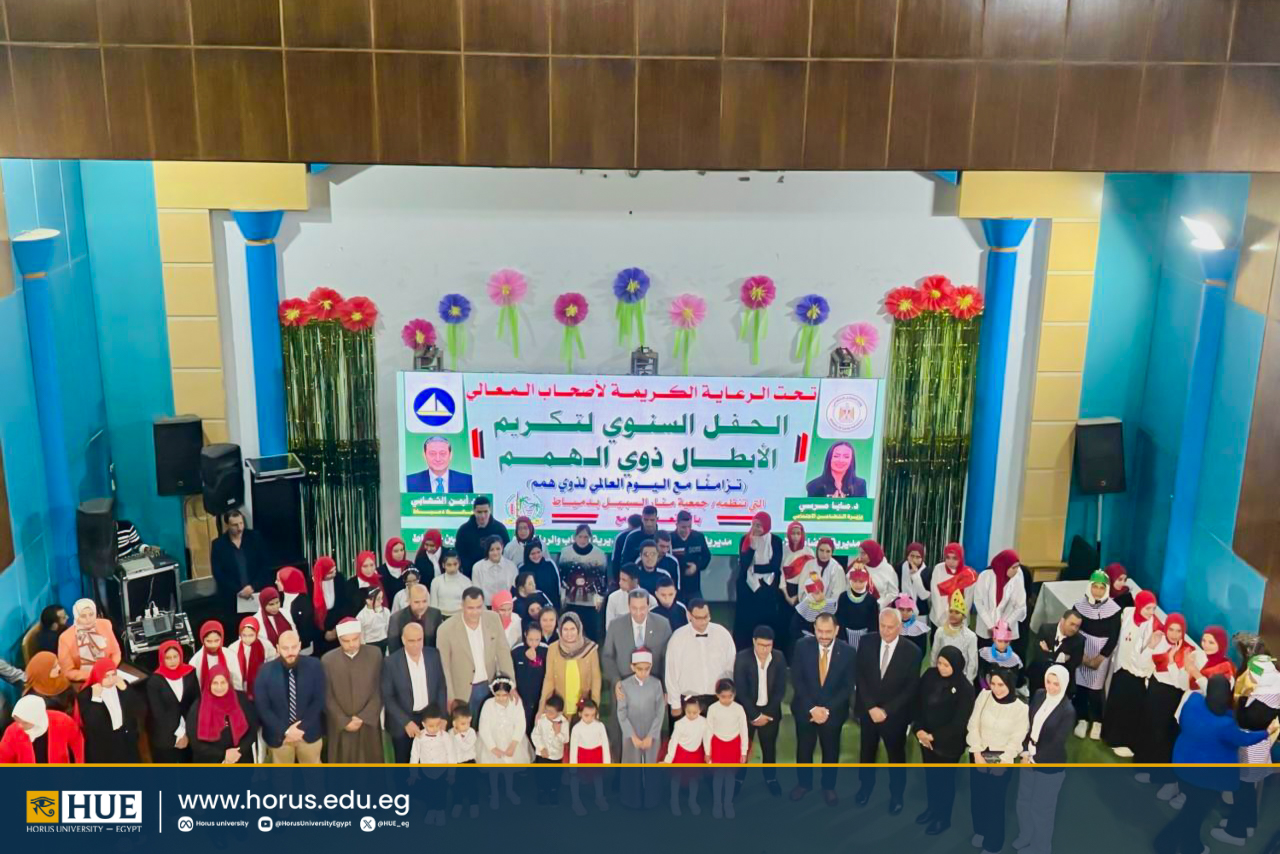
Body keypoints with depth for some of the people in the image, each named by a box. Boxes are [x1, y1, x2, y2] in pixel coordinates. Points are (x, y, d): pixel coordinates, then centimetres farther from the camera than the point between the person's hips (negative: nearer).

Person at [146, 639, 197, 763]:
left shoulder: (190, 674, -2)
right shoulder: (154, 681, -9)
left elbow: (197, 704, -1)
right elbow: (158, 713, -9)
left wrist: (187, 733, -7)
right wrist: (178, 734, -10)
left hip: (189, 734, 2)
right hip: (164, 737, -2)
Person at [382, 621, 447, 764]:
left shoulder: (433, 655, -4)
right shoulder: (391, 662, -13)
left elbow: (441, 687, 5)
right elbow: (387, 697, -10)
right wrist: (406, 722, -15)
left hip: (430, 719, 2)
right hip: (402, 724, -2)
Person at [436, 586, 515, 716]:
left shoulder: (493, 619, -6)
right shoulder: (446, 630, -16)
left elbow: (503, 652, 0)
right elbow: (443, 667, -8)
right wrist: (450, 698, -7)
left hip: (489, 687, 3)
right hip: (462, 693, -3)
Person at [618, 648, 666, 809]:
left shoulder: (656, 684, -8)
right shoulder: (625, 685, -9)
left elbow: (660, 713, -6)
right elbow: (622, 714, -7)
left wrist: (650, 736, -11)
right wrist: (633, 736, -12)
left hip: (652, 735, 0)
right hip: (631, 735, 0)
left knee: (651, 767, 8)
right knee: (632, 768, 7)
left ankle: (650, 800, 22)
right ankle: (632, 800, 21)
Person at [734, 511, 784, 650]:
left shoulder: (776, 541, -3)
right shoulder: (745, 539, -1)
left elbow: (775, 566, -9)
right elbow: (743, 563, -12)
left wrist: (754, 567, -7)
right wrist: (752, 545, -22)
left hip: (768, 589, 0)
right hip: (747, 587, 0)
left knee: (767, 625, 2)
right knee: (744, 624, 1)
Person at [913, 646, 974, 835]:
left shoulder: (965, 688, -21)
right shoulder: (929, 675, -8)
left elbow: (959, 723, -17)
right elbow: (918, 703, -1)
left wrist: (935, 737, -14)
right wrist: (919, 729, -11)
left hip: (948, 743, -5)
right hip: (926, 738, 5)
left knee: (945, 779, 13)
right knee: (929, 775, 21)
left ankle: (944, 818, 32)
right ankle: (931, 808, 44)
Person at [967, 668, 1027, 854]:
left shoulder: (1021, 708, -12)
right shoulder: (984, 696, -7)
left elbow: (1017, 739, -9)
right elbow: (973, 725, -4)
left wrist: (1002, 762, -14)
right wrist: (977, 753, -9)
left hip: (1002, 759, -3)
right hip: (979, 755, 3)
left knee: (995, 801, 1)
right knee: (977, 797, 13)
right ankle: (980, 830, 39)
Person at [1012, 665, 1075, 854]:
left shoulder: (1068, 711, -21)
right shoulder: (1039, 695, -4)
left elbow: (1057, 742, -18)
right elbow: (1028, 723, 1)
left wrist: (1035, 758, -13)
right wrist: (1025, 751, -7)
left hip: (1050, 766, -6)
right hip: (1029, 758, 6)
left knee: (1042, 808, 11)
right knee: (1023, 801, 20)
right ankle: (1025, 837, 43)